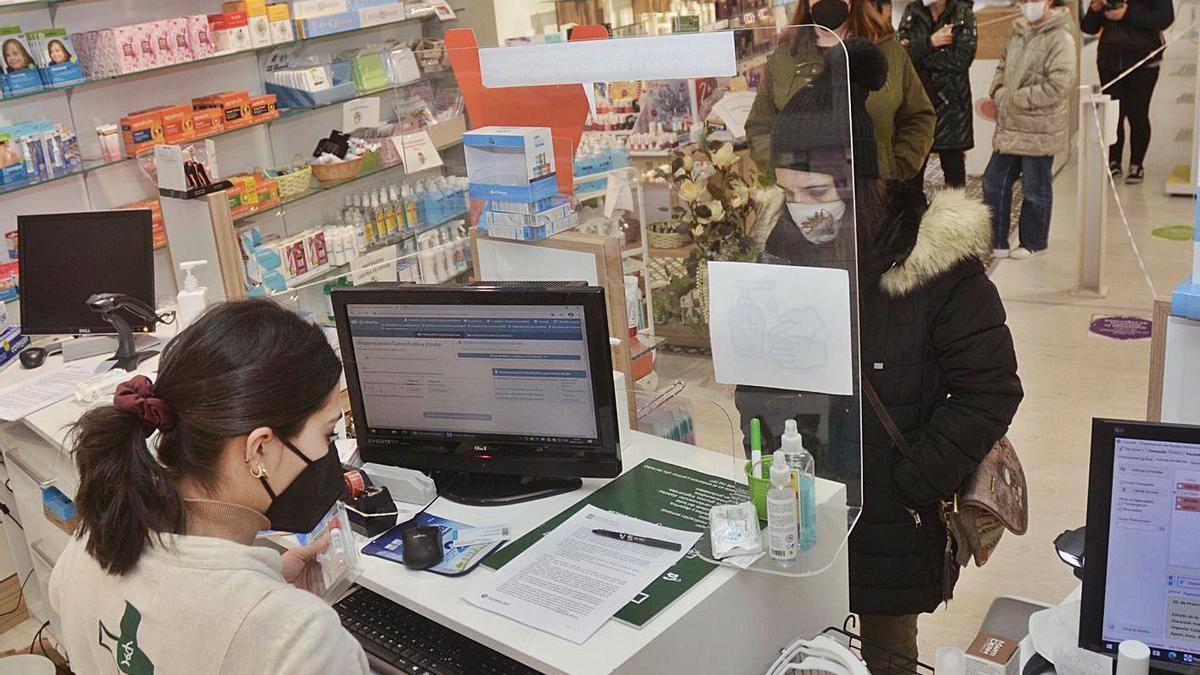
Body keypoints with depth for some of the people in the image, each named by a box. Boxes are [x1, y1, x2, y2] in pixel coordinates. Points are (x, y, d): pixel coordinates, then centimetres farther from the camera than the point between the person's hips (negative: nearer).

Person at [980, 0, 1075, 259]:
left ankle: (1033, 243, 25)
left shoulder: (1061, 40, -14)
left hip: (1040, 131, -7)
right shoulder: (1018, 32, 8)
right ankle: (996, 242, 23)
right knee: (994, 183, 11)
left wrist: (1012, 99, -18)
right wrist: (998, 95, -1)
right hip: (1009, 129, 7)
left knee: (1036, 190, 8)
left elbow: (1058, 86, -22)